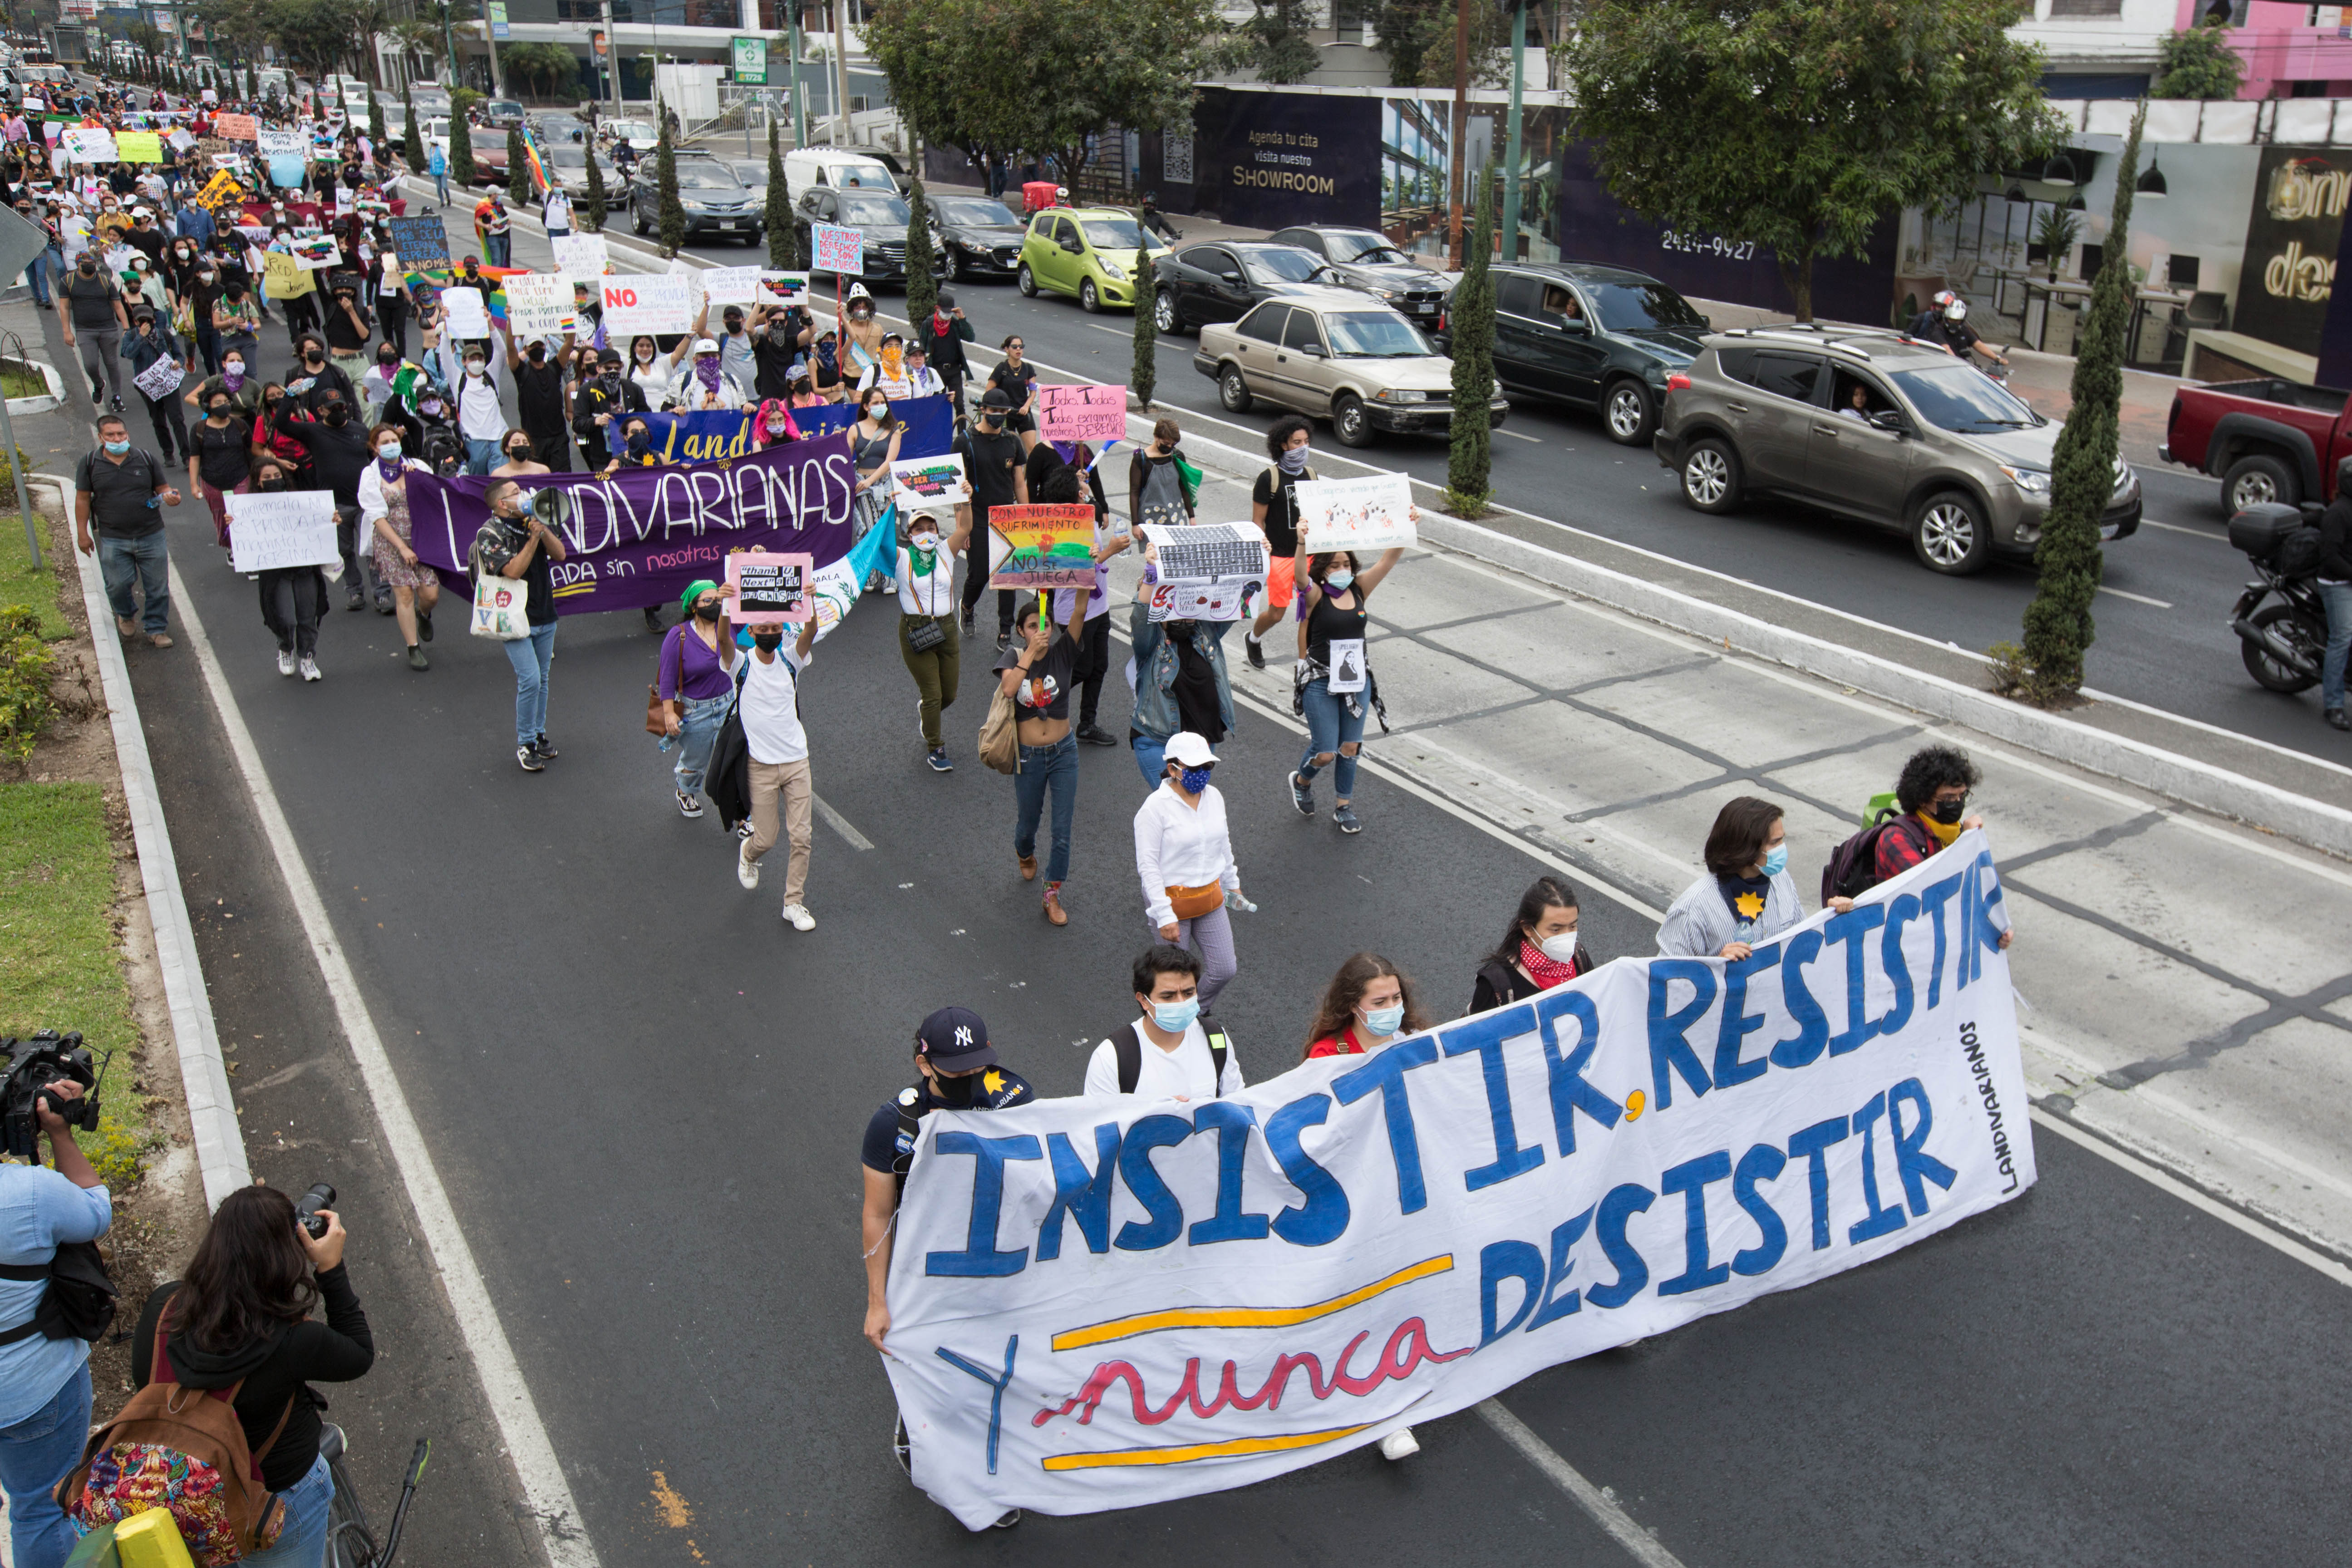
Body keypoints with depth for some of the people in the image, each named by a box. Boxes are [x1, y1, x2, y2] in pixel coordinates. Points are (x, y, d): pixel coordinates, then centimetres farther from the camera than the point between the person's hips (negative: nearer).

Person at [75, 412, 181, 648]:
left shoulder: (145, 459, 3)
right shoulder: (90, 463, 1)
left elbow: (163, 489, 8)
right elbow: (83, 499, 6)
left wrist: (171, 497, -17)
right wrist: (82, 534, 4)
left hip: (151, 535, 1)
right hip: (113, 539, 0)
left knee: (157, 586, 4)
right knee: (117, 586, 3)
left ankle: (156, 630, 18)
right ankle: (125, 615, 34)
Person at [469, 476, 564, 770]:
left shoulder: (533, 522, 9)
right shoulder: (490, 533, -11)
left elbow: (560, 554, 1)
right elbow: (513, 571, -20)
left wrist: (542, 529, -12)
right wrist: (534, 538, -21)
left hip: (545, 615, 6)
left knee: (542, 679, 12)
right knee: (530, 680, -12)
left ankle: (539, 735, 25)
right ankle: (525, 745, 0)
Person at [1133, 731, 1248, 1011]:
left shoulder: (1214, 796, 1)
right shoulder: (1156, 807, -18)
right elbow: (1147, 865, -18)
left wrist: (1232, 884, 26)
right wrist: (1165, 915, -21)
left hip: (1210, 898, 6)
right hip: (1172, 900, -6)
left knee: (1225, 970, 6)